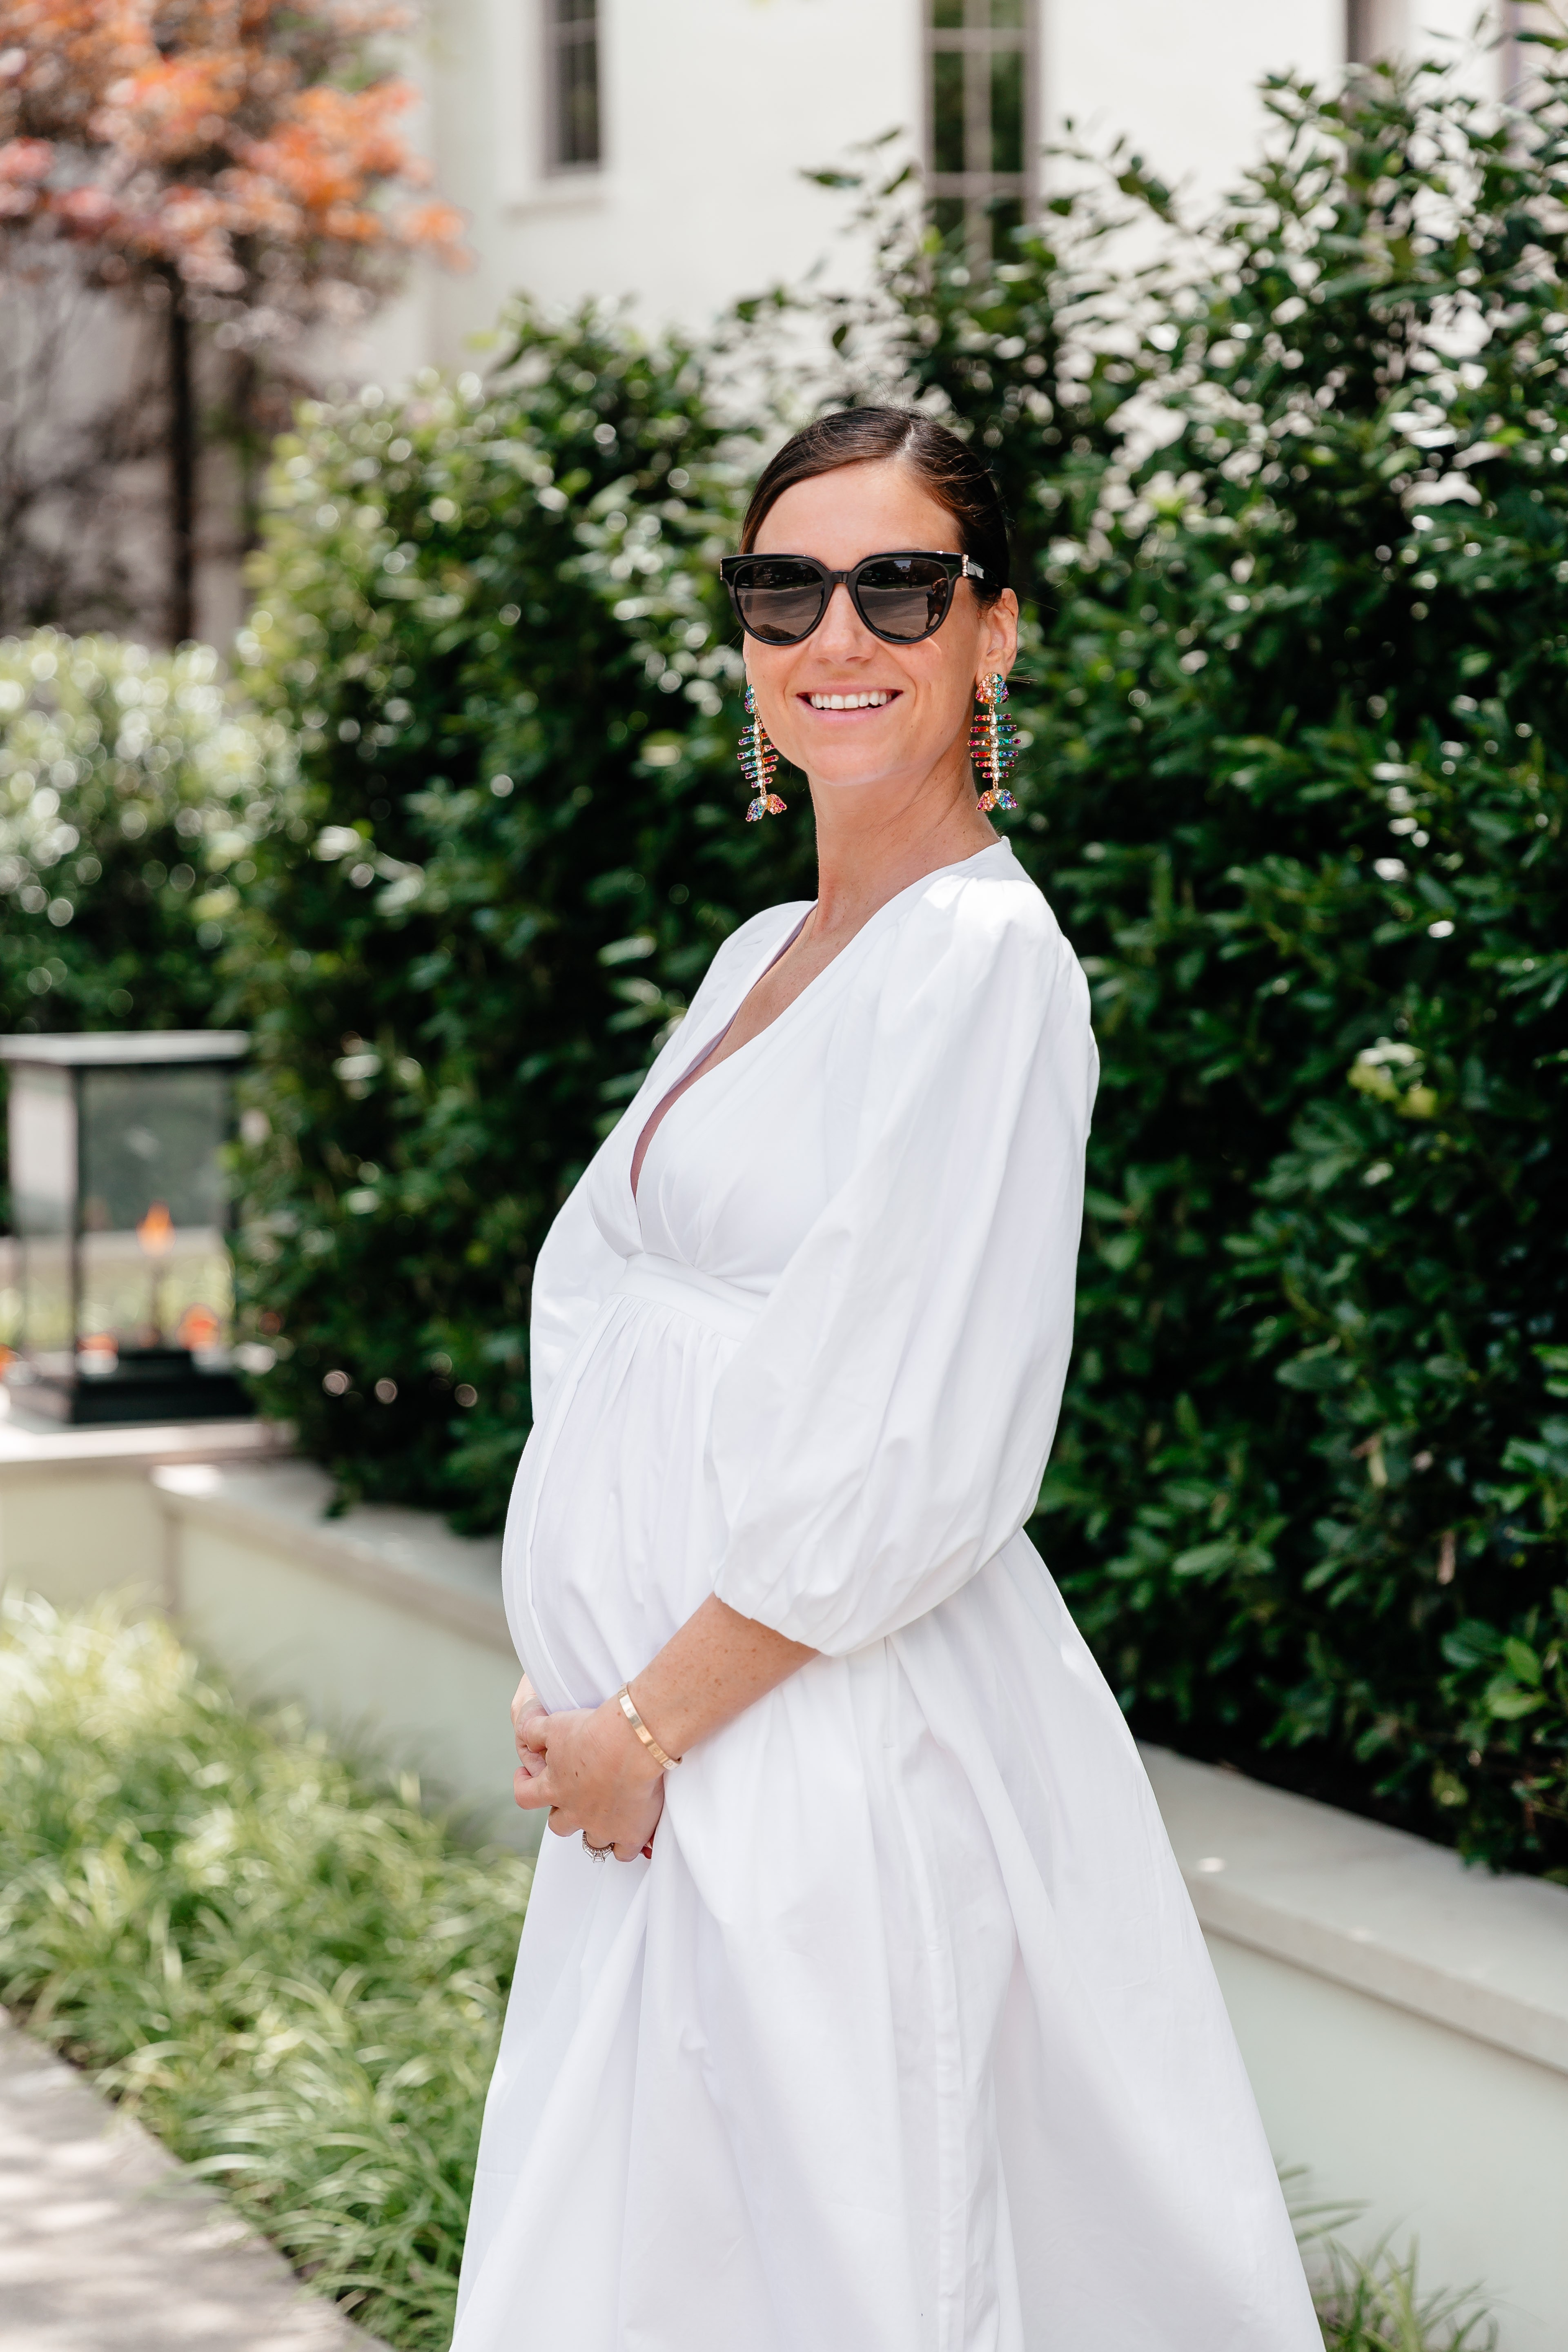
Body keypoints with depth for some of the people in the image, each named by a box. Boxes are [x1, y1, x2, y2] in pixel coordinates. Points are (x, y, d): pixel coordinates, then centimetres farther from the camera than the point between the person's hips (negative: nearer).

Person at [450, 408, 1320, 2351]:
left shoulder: (985, 955, -13)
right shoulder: (761, 955, 13)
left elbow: (922, 1459, -19)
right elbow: (602, 1295, 17)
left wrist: (649, 1725, -12)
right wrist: (586, 1710, 4)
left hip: (827, 1753, -8)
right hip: (660, 1758, 8)